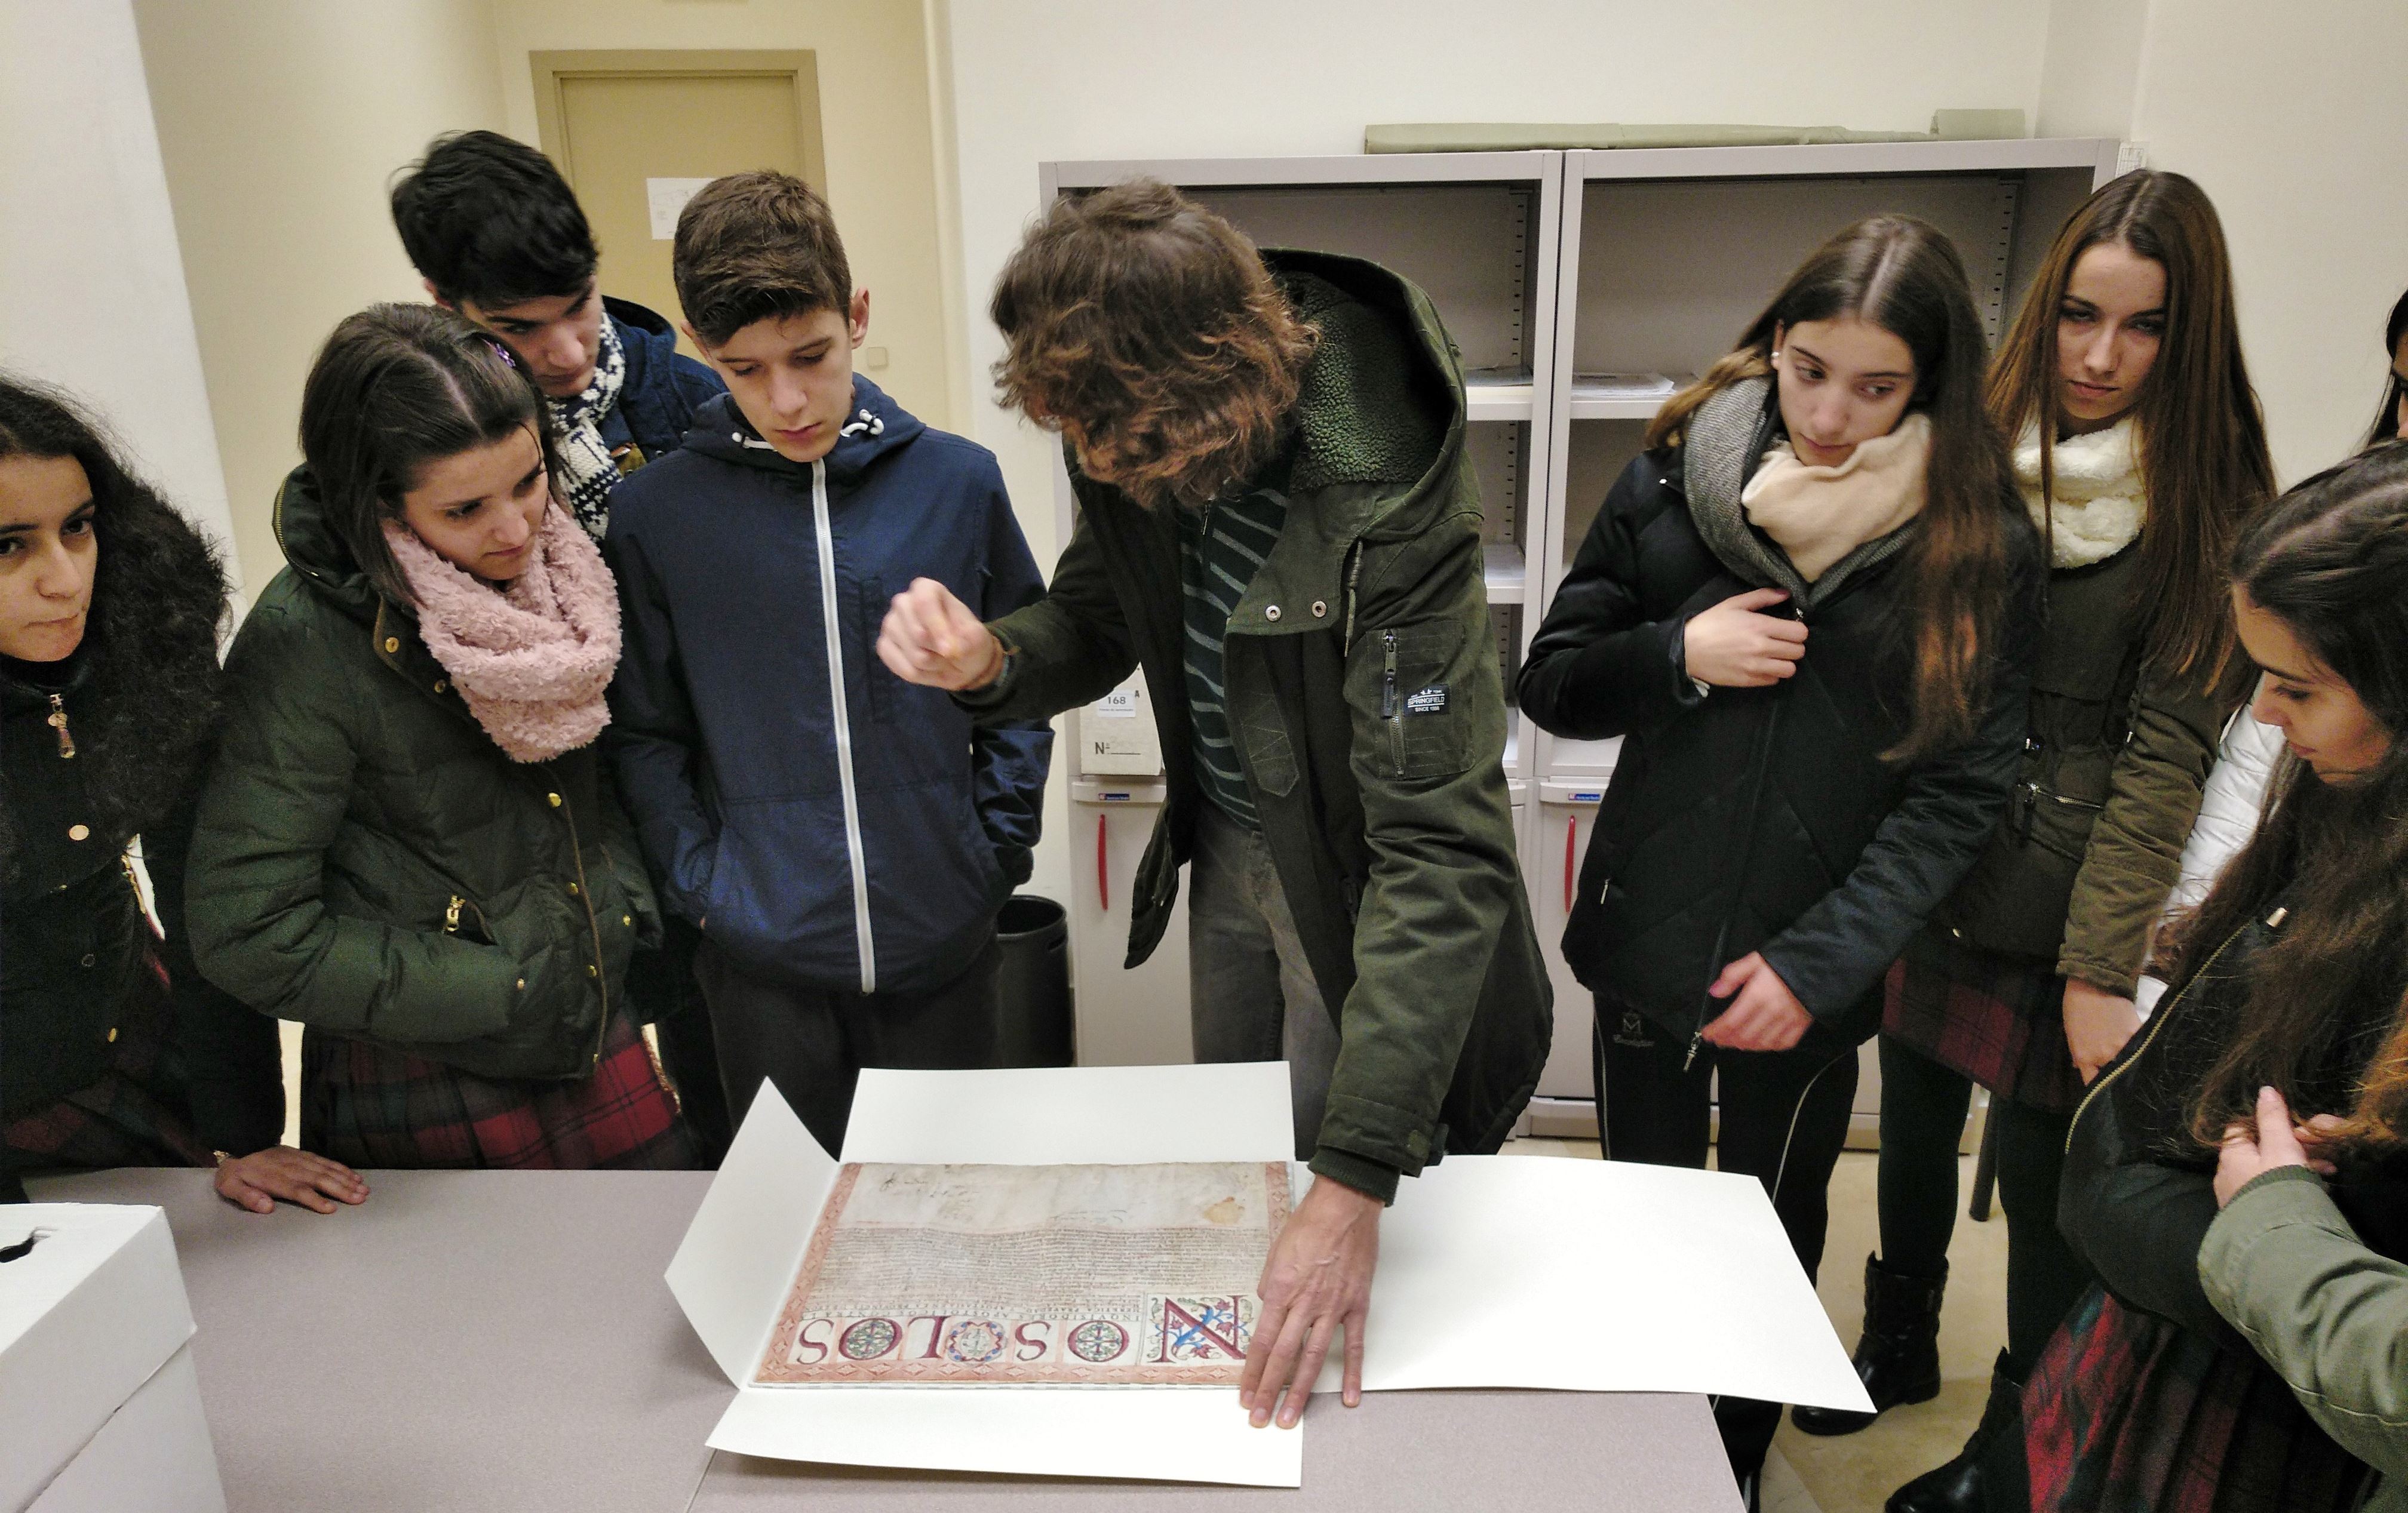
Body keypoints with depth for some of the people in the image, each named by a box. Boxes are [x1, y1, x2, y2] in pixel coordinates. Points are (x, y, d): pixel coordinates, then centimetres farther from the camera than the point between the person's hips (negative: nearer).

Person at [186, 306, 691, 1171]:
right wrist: (501, 993, -18)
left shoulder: (548, 568, -4)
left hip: (600, 1037, 6)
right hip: (432, 1093, -5)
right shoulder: (304, 646, -22)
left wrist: (638, 915, 0)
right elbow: (247, 935, -19)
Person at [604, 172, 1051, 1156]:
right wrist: (701, 885, -6)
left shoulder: (958, 481, -3)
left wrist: (996, 850, -1)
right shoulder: (657, 509, -5)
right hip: (764, 962, 0)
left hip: (943, 940, 1)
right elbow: (645, 734, 1)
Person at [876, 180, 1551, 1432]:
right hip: (1227, 846, 6)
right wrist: (989, 663, -24)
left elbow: (1439, 851, -38)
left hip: (1351, 880, -6)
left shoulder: (1385, 507, -36)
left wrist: (1354, 1184, -41)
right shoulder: (1134, 447, -16)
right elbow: (1093, 627, 2)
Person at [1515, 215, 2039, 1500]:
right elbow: (1551, 684, 0)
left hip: (1807, 982, -1)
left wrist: (1820, 962, -16)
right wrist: (1681, 656, -19)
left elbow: (1956, 792, -8)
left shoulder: (1978, 548, -8)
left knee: (1774, 1241, 20)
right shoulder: (1672, 482, -4)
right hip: (1646, 945, 1)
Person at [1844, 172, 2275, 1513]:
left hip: (2069, 901, -4)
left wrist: (2102, 965, -15)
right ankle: (1900, 1349, 44)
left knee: (2046, 1174, 8)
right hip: (1928, 874, 4)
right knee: (1914, 1136, 19)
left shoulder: (2215, 509, -9)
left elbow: (2168, 751, -11)